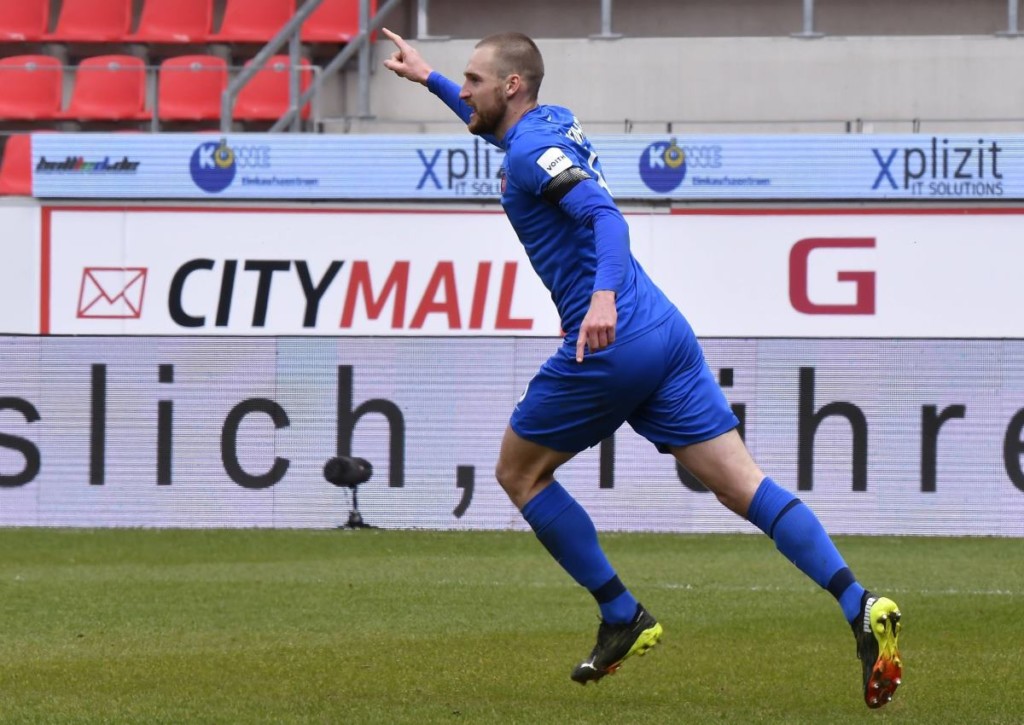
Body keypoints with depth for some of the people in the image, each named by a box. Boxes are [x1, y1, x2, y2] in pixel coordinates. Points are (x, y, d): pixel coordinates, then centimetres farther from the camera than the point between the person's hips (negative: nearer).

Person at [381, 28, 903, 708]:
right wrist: (428, 78, 51)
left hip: (610, 346, -8)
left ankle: (622, 615, 11)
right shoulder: (554, 122, 18)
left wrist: (603, 296, -41)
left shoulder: (532, 151, -9)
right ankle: (860, 605, -17)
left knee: (520, 472, 14)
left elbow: (606, 215, -25)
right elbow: (500, 126, 44)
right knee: (744, 482, -2)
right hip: (665, 333, 8)